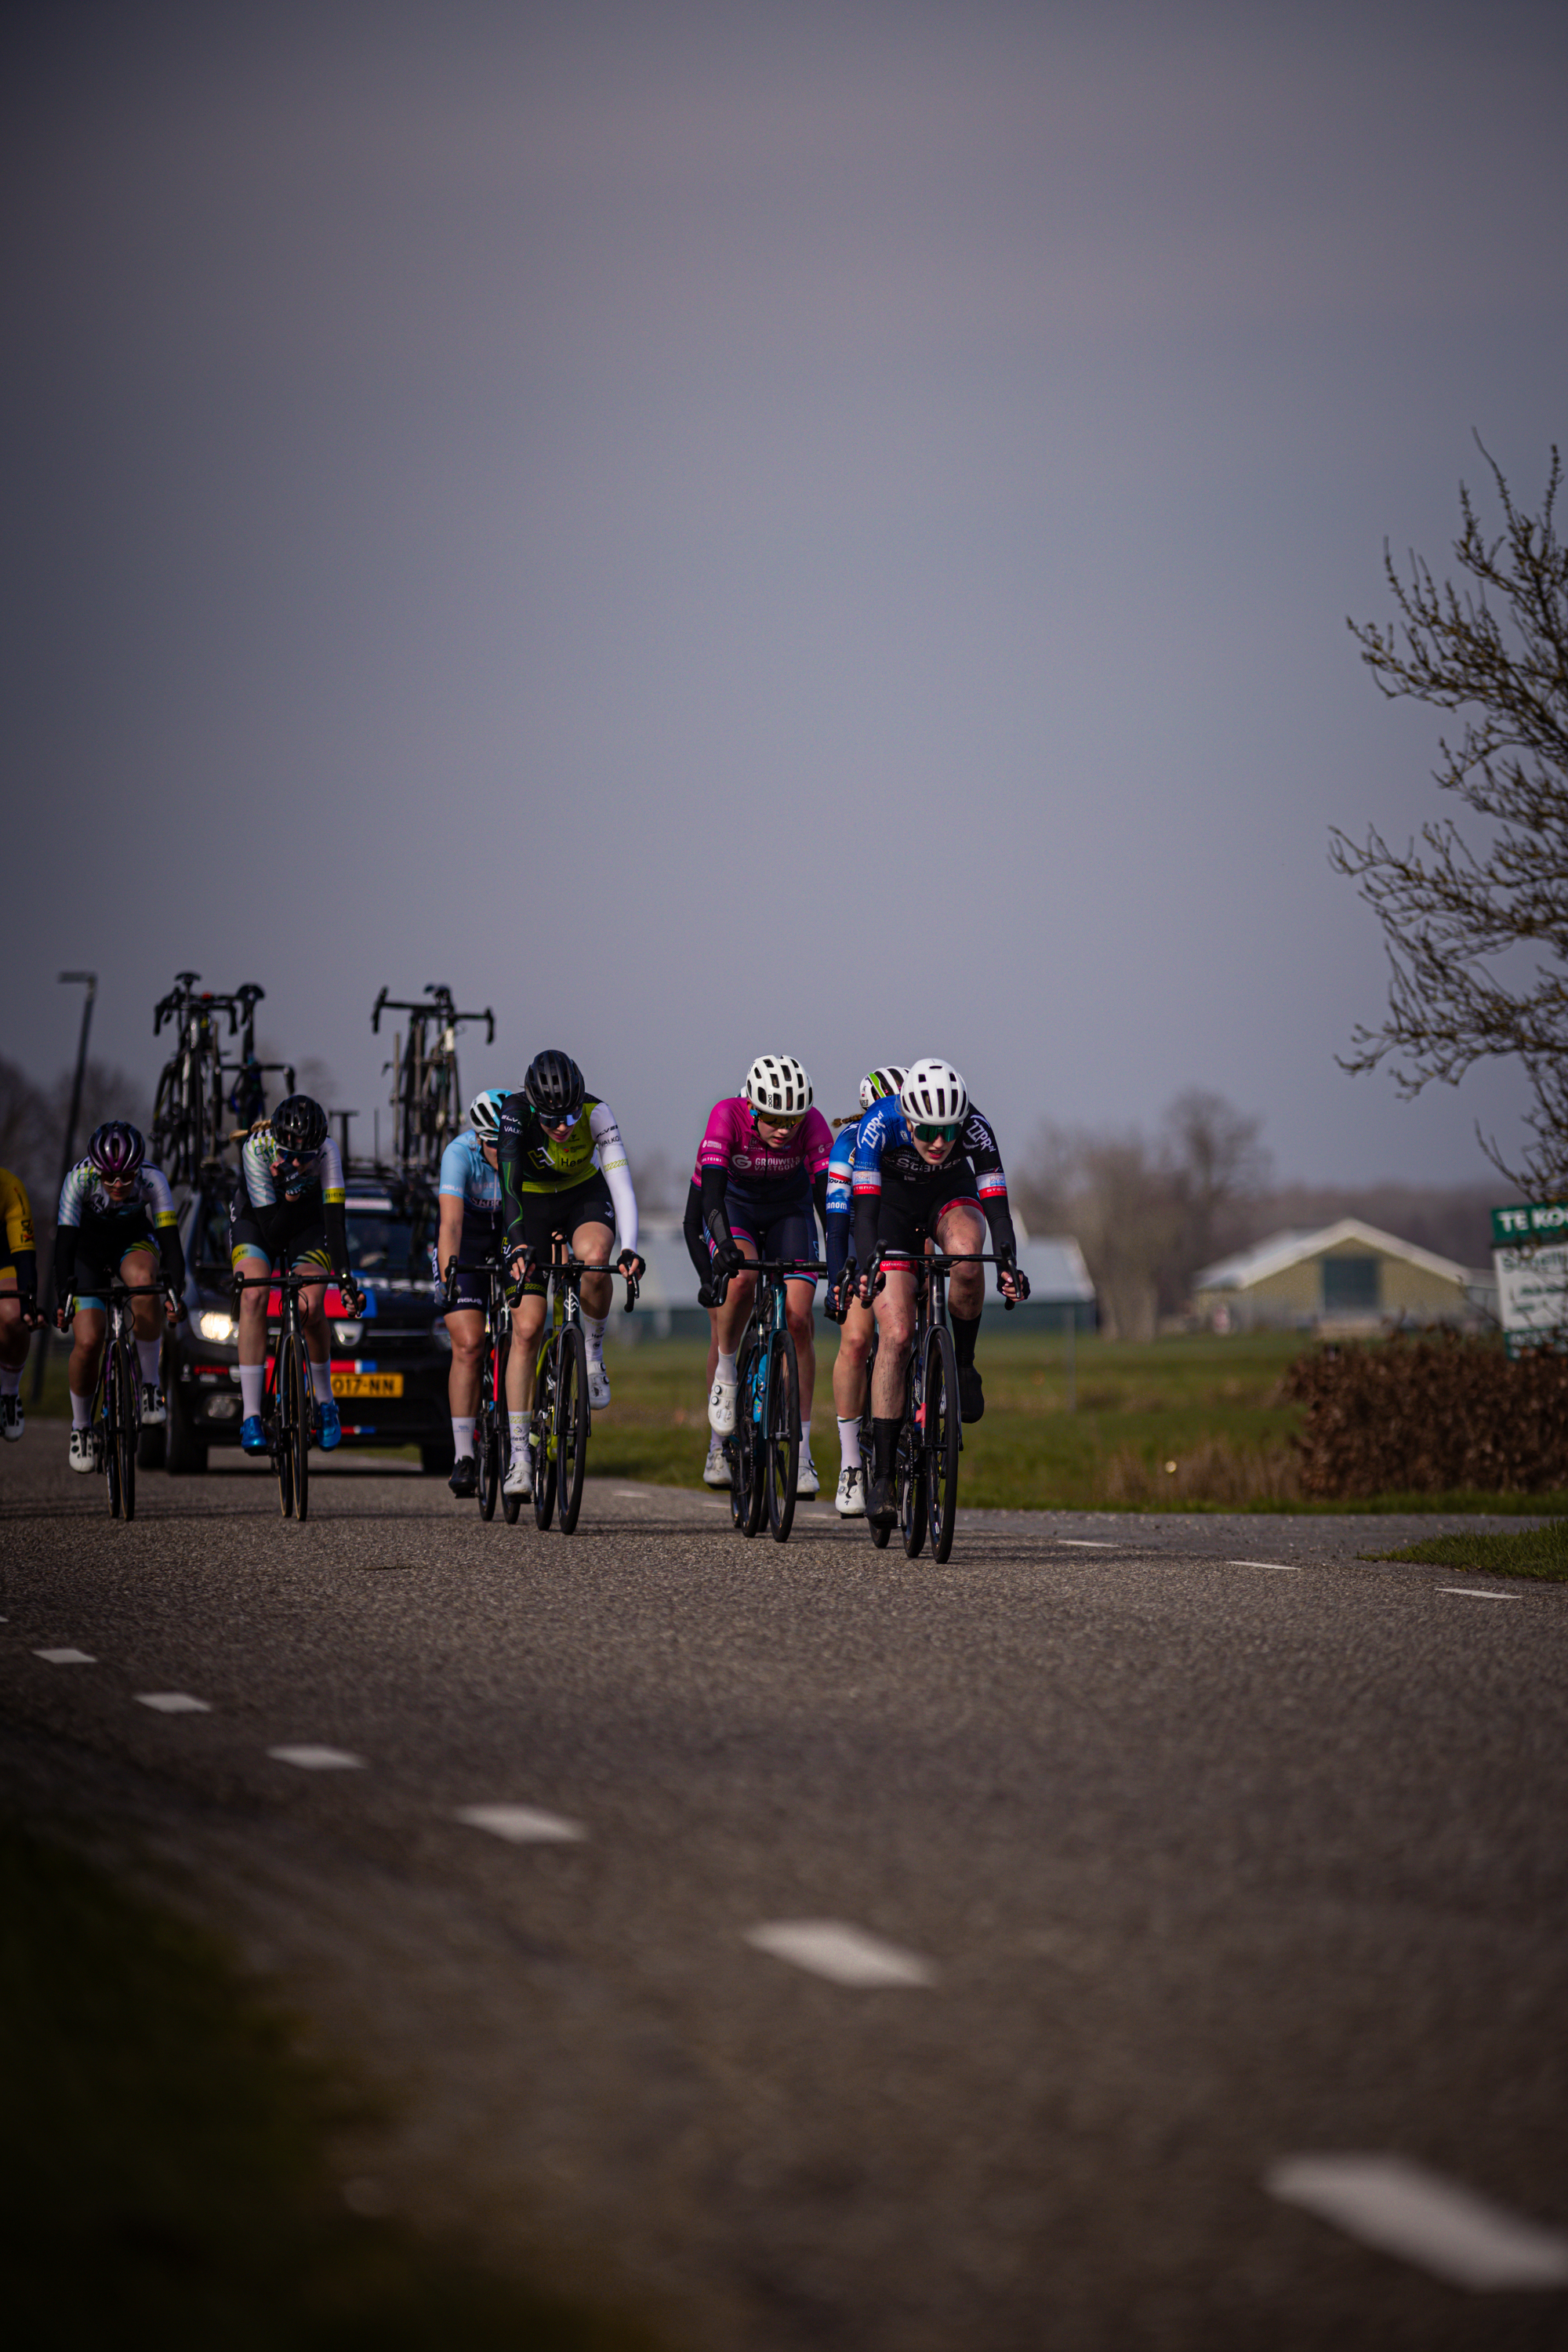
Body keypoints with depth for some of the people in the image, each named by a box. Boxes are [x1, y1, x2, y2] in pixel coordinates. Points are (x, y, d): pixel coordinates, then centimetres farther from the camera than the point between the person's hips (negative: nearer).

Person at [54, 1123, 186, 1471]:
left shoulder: (153, 1179, -29)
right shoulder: (79, 1178, -31)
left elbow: (170, 1240, -34)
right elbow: (64, 1241, -34)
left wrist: (176, 1290, -48)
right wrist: (62, 1295, -46)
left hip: (134, 1241, 0)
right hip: (88, 1248, 0)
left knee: (143, 1279, -36)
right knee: (87, 1342, -15)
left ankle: (150, 1385, -21)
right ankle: (80, 1426, 11)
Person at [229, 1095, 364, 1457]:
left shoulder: (326, 1152, -29)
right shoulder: (256, 1148, -32)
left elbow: (334, 1217, -32)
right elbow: (271, 1228, -31)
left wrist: (345, 1277, -39)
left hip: (307, 1220, 1)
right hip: (256, 1219, -1)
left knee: (310, 1306, -21)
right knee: (254, 1296, -26)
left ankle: (326, 1405, 4)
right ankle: (251, 1416, -25)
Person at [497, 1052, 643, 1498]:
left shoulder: (596, 1114, -28)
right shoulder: (515, 1113, -30)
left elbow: (621, 1181, -34)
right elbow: (509, 1181, -41)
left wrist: (629, 1248, -48)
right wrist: (518, 1244, -56)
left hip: (585, 1197, 0)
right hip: (532, 1206, 0)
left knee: (594, 1259, -36)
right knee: (526, 1329, -9)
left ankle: (593, 1352, -8)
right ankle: (518, 1454, -5)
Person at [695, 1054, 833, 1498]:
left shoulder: (813, 1125, -28)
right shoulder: (727, 1116, -32)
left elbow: (829, 1196, -33)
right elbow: (711, 1192, -39)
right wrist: (724, 1244, -55)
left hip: (788, 1208, 2)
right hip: (734, 1206, -1)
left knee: (798, 1318, -13)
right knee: (742, 1275, -35)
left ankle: (801, 1449, -8)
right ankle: (725, 1373, -9)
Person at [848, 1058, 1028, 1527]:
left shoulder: (975, 1130, -30)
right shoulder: (879, 1125, -33)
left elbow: (997, 1206, -34)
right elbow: (865, 1209, -37)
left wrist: (1008, 1265, -52)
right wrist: (866, 1269, -54)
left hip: (951, 1195, 1)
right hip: (894, 1202, -1)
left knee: (966, 1255, -37)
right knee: (896, 1334, -16)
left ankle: (962, 1363, -11)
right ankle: (882, 1475, -12)